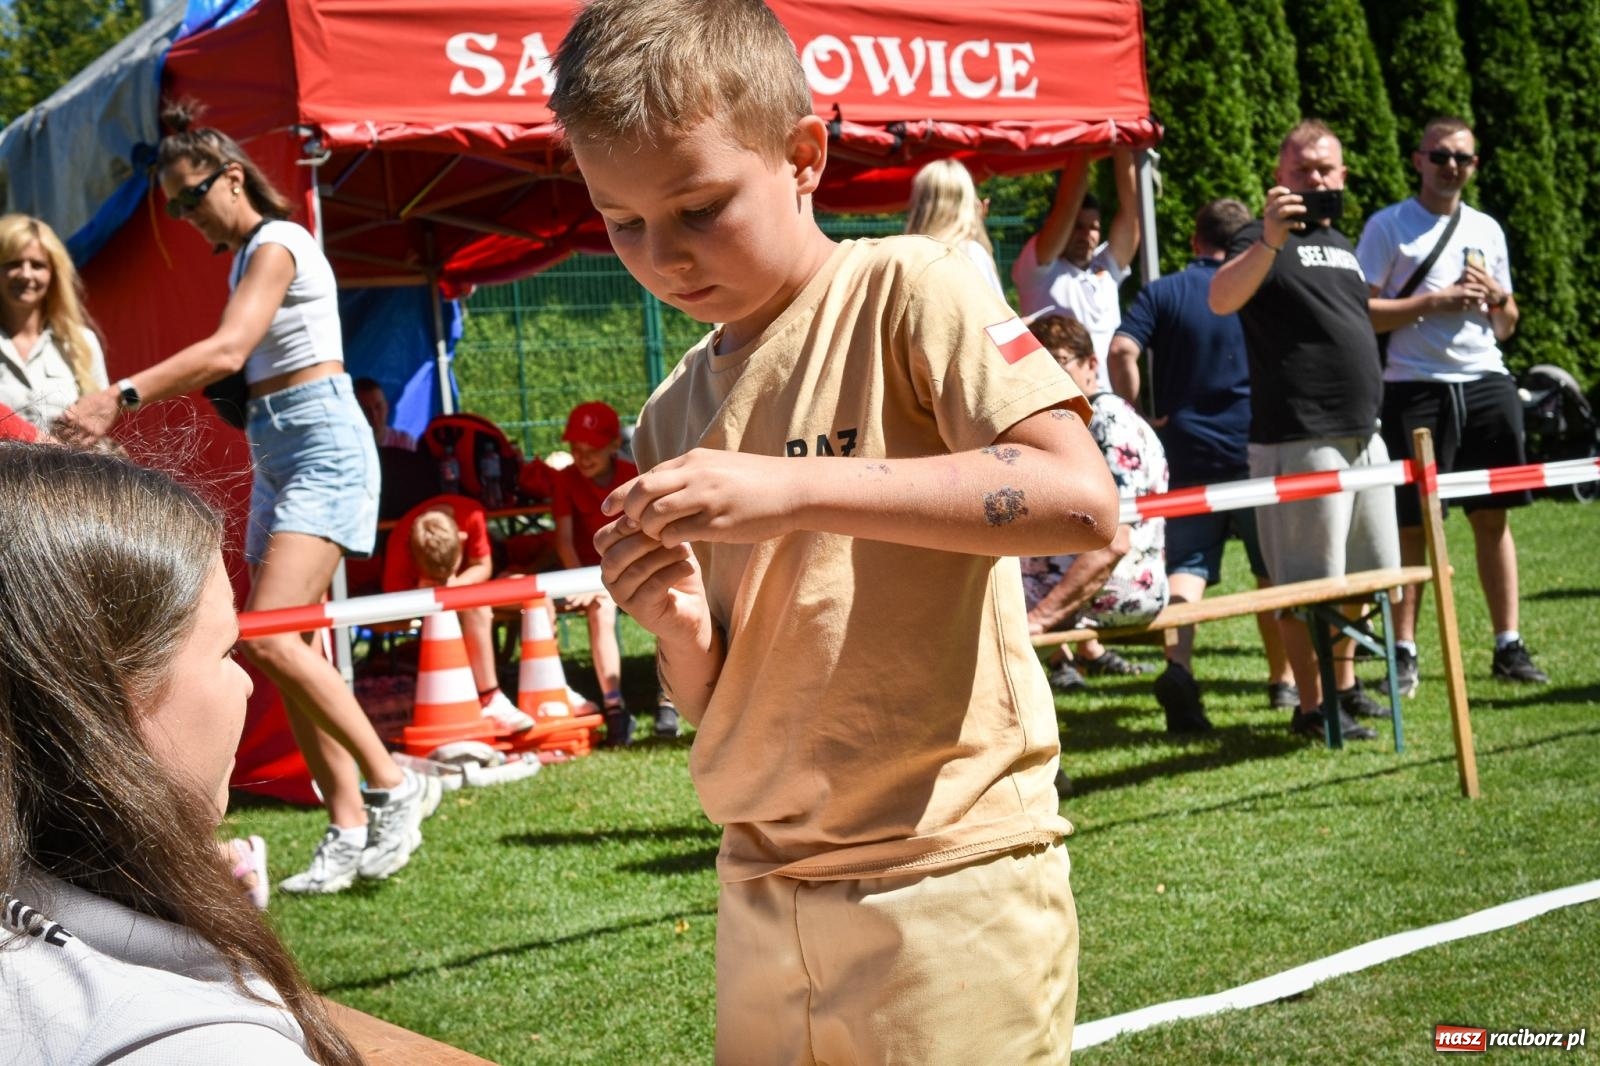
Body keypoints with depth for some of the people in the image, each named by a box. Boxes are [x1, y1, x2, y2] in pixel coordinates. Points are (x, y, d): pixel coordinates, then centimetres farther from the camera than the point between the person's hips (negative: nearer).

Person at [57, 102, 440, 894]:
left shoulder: (277, 243, -11)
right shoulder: (244, 255, 19)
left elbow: (226, 352, -25)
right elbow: (239, 366, 13)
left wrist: (120, 397, -33)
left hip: (323, 447, -10)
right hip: (275, 455, 10)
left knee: (269, 636, -20)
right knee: (285, 649, 4)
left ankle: (393, 786, -9)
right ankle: (350, 831, 7)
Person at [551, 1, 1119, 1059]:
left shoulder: (905, 289, -7)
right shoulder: (674, 414, 10)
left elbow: (1082, 498, -21)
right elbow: (711, 702, 14)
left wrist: (789, 488, -24)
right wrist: (681, 627, -10)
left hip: (948, 867, -6)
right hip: (764, 892, 6)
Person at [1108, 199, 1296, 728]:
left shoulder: (1162, 293, 1)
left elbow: (1122, 350, -13)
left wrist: (1135, 415, -4)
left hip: (1186, 451, -1)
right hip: (1257, 450, 1)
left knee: (1186, 566, -2)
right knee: (1275, 568, 15)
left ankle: (1178, 664, -25)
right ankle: (1284, 679, 23)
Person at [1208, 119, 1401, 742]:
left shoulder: (1340, 243, 18)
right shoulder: (1267, 240, -7)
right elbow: (1221, 299, -27)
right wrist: (1267, 242, -43)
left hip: (1362, 433, 9)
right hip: (1300, 439, -9)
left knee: (1360, 573, 15)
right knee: (1308, 581, -4)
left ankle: (1344, 685, 28)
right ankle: (1312, 708, 3)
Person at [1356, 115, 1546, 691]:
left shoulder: (1487, 230, 16)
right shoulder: (1388, 226, 1)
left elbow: (1506, 327, 21)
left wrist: (1494, 296, -1)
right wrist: (1435, 302, -13)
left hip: (1486, 384, 4)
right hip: (1416, 389, -4)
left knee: (1493, 516, 5)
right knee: (1411, 525, -3)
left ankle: (1509, 644, 11)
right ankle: (1404, 651, 4)